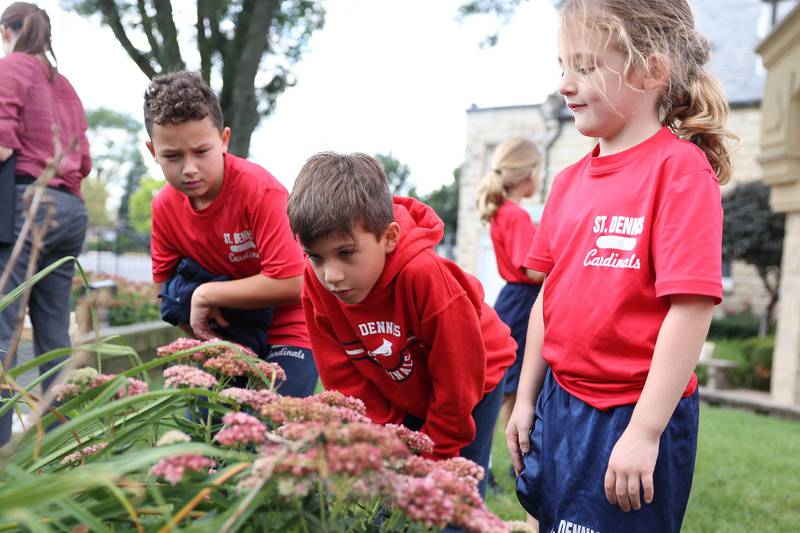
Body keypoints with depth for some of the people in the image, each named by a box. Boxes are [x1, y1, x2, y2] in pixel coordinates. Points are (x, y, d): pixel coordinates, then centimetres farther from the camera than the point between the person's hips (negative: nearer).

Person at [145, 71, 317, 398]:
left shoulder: (260, 189, -22)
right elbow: (164, 287, 4)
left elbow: (291, 284, -28)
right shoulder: (165, 206, -5)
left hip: (288, 333, -5)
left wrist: (206, 294, -21)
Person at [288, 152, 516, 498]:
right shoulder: (316, 283, -23)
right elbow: (345, 379, -13)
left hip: (473, 383, -4)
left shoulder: (425, 274, -38)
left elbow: (458, 377, -26)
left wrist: (433, 457, -15)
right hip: (397, 395, 4)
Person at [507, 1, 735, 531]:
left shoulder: (681, 168, -14)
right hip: (561, 405, 7)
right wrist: (526, 400, 14)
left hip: (633, 415, -7)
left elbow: (692, 305, -20)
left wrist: (644, 432, -21)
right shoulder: (570, 179, 7)